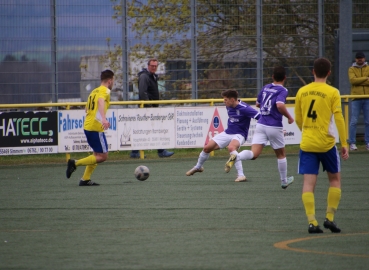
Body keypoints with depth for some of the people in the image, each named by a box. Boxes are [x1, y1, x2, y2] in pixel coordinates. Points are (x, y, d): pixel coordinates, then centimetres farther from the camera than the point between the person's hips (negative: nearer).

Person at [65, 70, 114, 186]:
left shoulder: (94, 91, 19)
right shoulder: (105, 91, -7)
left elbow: (87, 109, 28)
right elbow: (101, 102, -28)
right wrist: (104, 119, -43)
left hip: (87, 126, 9)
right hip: (96, 127, -9)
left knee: (97, 154, 17)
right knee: (102, 156, -4)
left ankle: (85, 179, 12)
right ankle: (75, 163, -12)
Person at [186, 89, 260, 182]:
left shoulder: (244, 108, -23)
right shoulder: (229, 107, 1)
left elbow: (259, 117, -27)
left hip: (239, 135, -8)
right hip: (228, 133, 8)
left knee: (231, 147, -40)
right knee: (207, 147, 6)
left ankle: (241, 175, -37)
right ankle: (198, 167, 36)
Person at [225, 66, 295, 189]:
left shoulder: (265, 88, 10)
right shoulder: (282, 90, -8)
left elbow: (258, 104, 22)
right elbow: (280, 105, -25)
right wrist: (289, 117, -11)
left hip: (261, 124, 4)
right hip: (274, 127, -4)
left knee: (254, 153, -9)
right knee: (281, 154, 18)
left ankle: (236, 157, -38)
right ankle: (284, 181, 31)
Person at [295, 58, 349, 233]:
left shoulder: (302, 92, 5)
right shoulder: (332, 92, -6)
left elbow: (298, 119, 12)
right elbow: (338, 119, -10)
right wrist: (344, 144, -5)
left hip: (306, 144, 2)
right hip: (326, 143, -2)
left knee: (309, 183, 0)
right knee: (335, 179, 15)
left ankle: (312, 222, -10)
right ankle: (329, 218, 9)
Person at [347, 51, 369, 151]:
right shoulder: (351, 69, 6)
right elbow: (352, 80, -12)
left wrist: (359, 81, -12)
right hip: (356, 99, -2)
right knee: (353, 121, -4)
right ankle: (352, 143, -2)